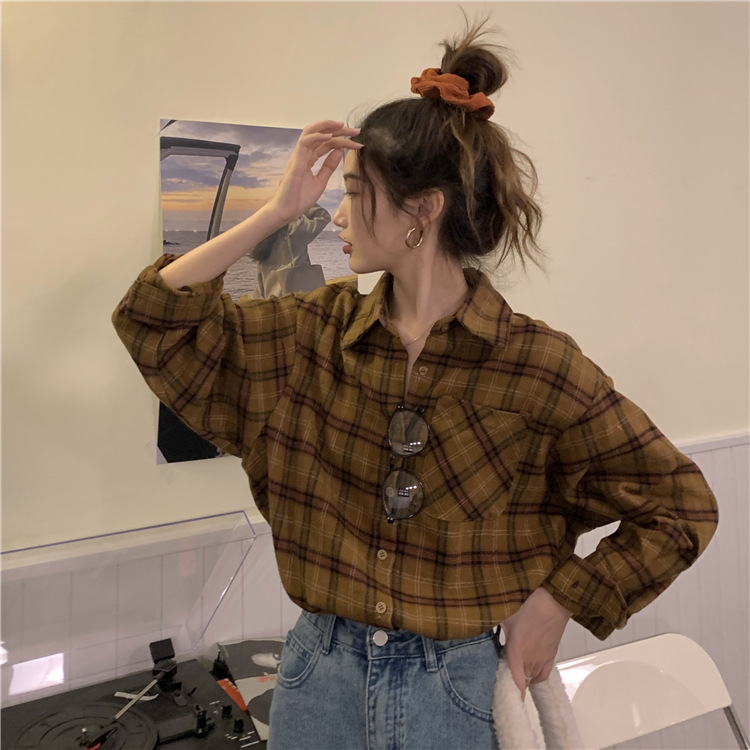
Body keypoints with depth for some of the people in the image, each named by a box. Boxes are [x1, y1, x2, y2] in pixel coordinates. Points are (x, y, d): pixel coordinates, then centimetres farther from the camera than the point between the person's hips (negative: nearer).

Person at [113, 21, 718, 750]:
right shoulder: (314, 333, -2)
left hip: (455, 687, -3)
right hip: (318, 672, 3)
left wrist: (558, 601, -12)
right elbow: (151, 318, -3)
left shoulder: (537, 364, -14)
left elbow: (682, 505, -7)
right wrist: (278, 211, -9)